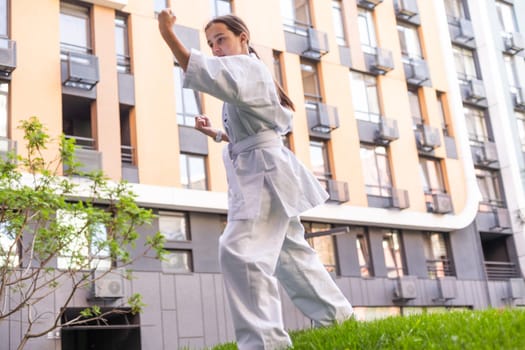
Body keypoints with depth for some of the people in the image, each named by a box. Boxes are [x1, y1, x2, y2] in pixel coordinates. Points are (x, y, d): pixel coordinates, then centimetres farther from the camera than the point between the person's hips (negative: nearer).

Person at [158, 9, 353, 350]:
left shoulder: (248, 66, -6)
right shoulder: (247, 76, 24)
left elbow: (210, 75, -29)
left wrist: (169, 35, -32)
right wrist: (215, 133, 22)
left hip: (265, 171, -11)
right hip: (259, 172, 11)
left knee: (240, 249, -22)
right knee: (290, 253, 16)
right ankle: (338, 318, 28)